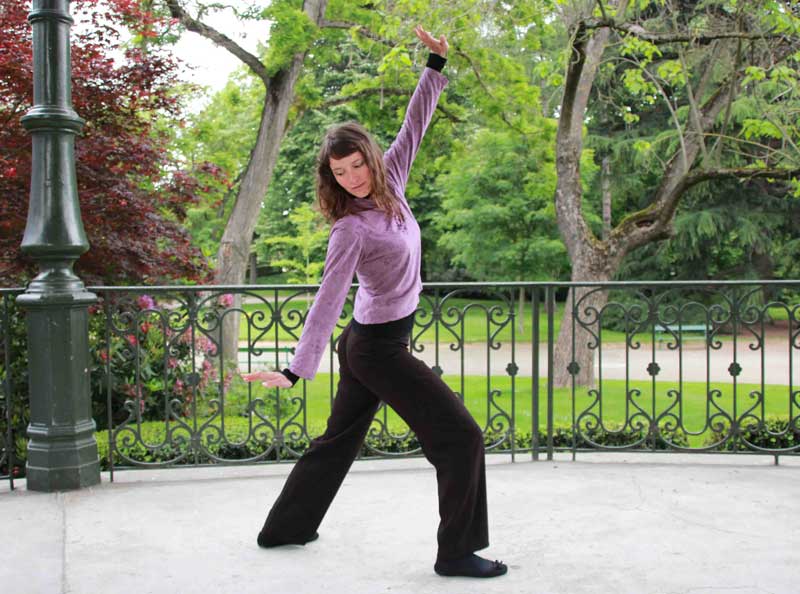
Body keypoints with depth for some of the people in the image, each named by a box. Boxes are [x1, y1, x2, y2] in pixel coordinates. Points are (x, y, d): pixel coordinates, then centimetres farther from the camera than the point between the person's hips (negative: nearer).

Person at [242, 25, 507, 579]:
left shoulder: (390, 182, -1)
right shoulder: (351, 228, -21)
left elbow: (414, 127, 5)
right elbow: (329, 299, -26)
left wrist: (436, 65, 0)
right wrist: (298, 369, -29)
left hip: (368, 343, 8)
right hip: (379, 348, -8)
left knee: (341, 437, 19)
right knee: (461, 435, -5)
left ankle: (285, 526, 32)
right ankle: (457, 551, 3)